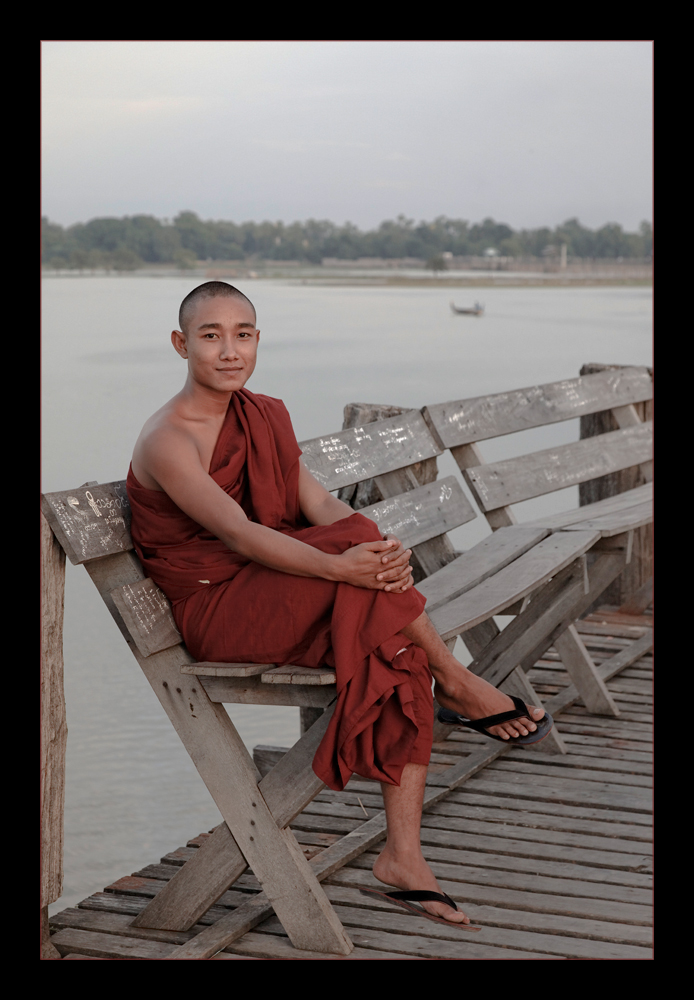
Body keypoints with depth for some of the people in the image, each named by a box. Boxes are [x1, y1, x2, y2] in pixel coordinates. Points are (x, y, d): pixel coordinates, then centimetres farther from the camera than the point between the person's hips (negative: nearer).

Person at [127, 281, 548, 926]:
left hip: (278, 593, 7)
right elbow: (237, 533, -26)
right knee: (355, 542, -28)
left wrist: (381, 555, -22)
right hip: (215, 612, -7)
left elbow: (319, 502, -1)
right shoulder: (166, 440, -13)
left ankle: (403, 856, -16)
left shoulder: (266, 417, 11)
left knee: (401, 650, -20)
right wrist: (340, 565, -39)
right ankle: (458, 684, -8)